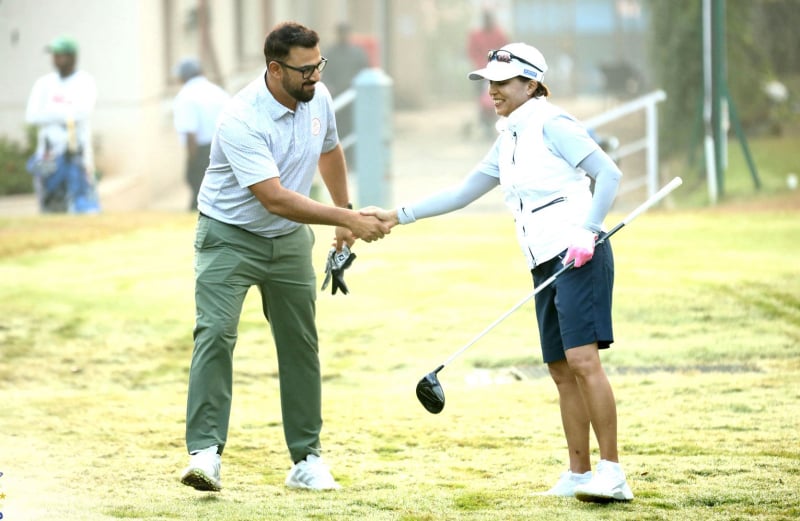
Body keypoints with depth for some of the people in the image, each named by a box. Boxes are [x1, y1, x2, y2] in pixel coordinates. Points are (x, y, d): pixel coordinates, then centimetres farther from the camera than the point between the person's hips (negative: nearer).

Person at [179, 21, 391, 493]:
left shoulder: (319, 99, -7)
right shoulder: (241, 120, -29)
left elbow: (329, 151, 17)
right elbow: (275, 199, -33)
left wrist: (345, 215, 24)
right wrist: (348, 219, -33)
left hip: (290, 239, 6)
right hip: (230, 236, -6)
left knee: (301, 343, 6)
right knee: (216, 333, -20)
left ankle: (307, 460, 12)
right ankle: (206, 453, -22)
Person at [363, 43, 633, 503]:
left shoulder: (551, 124, -6)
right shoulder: (508, 141, 19)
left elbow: (609, 173, -11)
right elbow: (463, 193, 25)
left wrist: (587, 232, -18)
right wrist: (399, 216, 21)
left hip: (580, 257, -9)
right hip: (546, 266, 9)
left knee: (583, 359, -17)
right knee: (562, 370, 5)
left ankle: (613, 474, -19)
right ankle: (579, 475, 7)